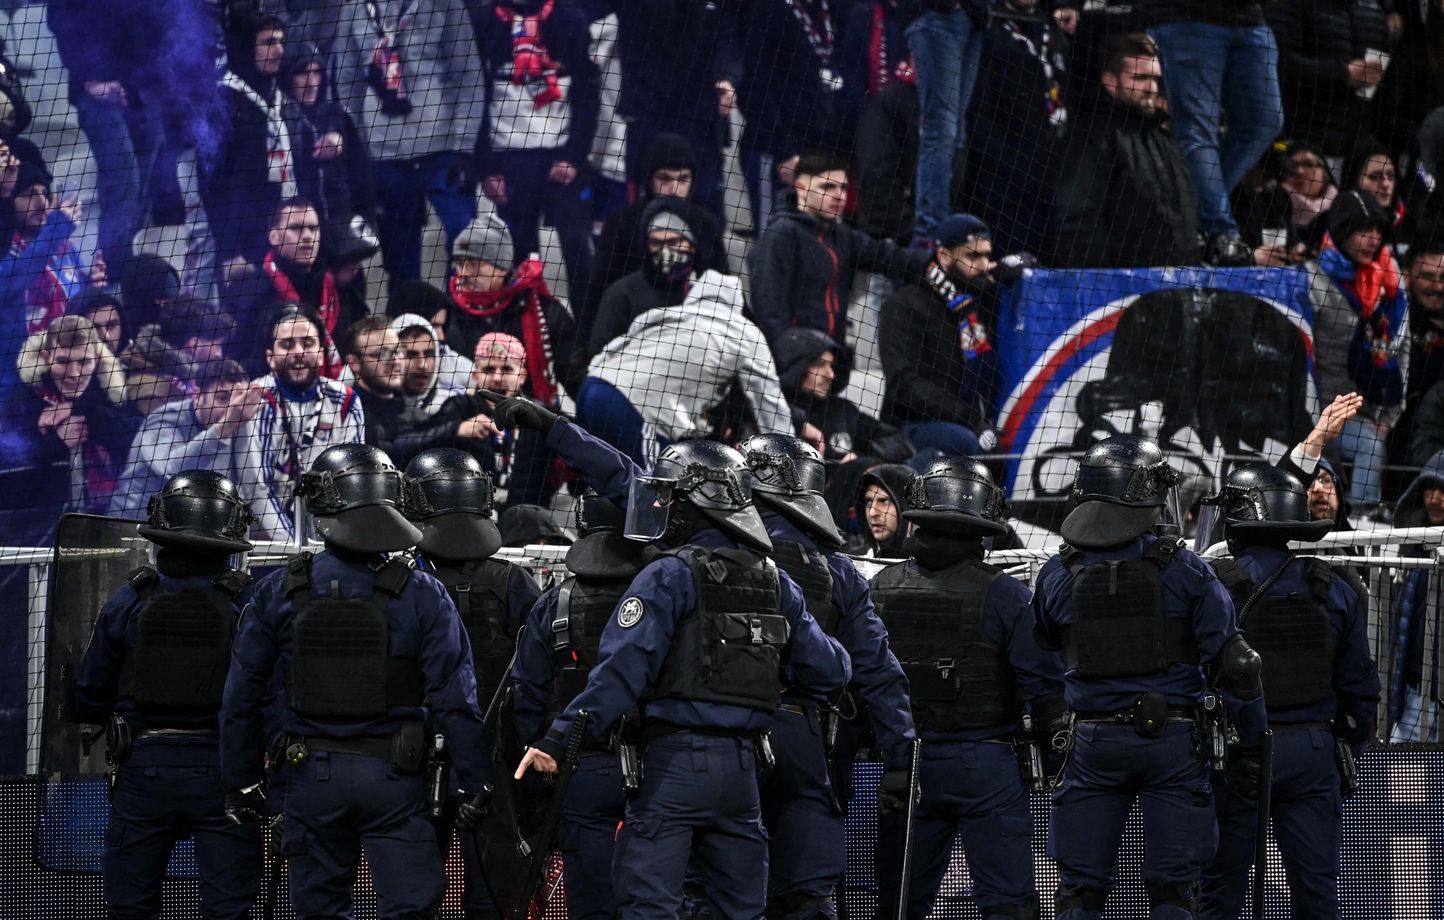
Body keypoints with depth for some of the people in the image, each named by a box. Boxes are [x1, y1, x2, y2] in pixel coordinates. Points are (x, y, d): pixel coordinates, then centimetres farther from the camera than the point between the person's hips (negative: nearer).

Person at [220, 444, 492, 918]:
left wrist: (240, 781, 11)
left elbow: (240, 696, 2)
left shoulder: (280, 592, -3)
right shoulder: (420, 596, -8)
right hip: (391, 774, -2)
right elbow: (454, 700, -9)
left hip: (313, 773, 2)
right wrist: (474, 784, -1)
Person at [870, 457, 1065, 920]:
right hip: (985, 765, -4)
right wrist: (1058, 760, 3)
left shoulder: (879, 591, 3)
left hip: (902, 770, 4)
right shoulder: (1003, 595, -9)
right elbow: (1044, 680, -10)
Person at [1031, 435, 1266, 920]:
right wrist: (1254, 739, 4)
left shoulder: (1058, 575, 0)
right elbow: (1234, 662, -6)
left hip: (1093, 745, 1)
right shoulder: (1182, 569, -6)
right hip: (1172, 739, -1)